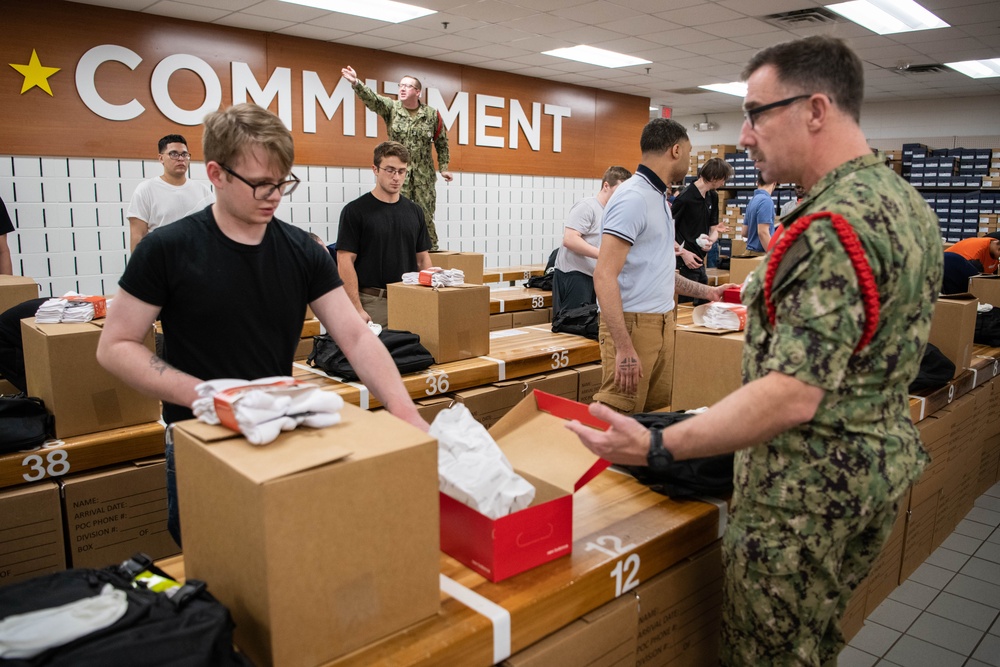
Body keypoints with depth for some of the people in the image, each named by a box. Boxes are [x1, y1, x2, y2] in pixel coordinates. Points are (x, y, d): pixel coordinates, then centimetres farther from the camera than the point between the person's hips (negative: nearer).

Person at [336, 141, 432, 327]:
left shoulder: (414, 212, 9)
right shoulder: (355, 210, -7)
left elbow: (422, 258, 12)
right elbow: (345, 262, -11)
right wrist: (357, 309, -17)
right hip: (372, 303, -5)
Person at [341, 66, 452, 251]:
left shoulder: (432, 114, 1)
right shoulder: (391, 108, -1)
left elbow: (441, 142, 10)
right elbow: (371, 98, -19)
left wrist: (444, 168, 6)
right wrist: (356, 83, -37)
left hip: (424, 173, 0)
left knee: (426, 213, 6)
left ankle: (431, 248, 20)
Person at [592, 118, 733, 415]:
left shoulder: (658, 198, 15)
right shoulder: (633, 198, -15)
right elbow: (604, 275, -22)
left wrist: (706, 292, 26)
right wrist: (624, 348, -26)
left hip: (662, 322, 10)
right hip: (632, 324, -10)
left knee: (657, 415, 14)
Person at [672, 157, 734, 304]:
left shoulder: (713, 197, 10)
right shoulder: (686, 197, -15)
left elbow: (714, 228, 15)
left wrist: (711, 240, -7)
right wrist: (682, 252, -20)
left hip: (700, 263, 8)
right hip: (685, 264, -8)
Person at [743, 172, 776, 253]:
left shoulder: (752, 200, 12)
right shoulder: (766, 200, -15)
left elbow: (745, 232, 17)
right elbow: (763, 232, -22)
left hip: (752, 251, 9)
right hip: (761, 253, -9)